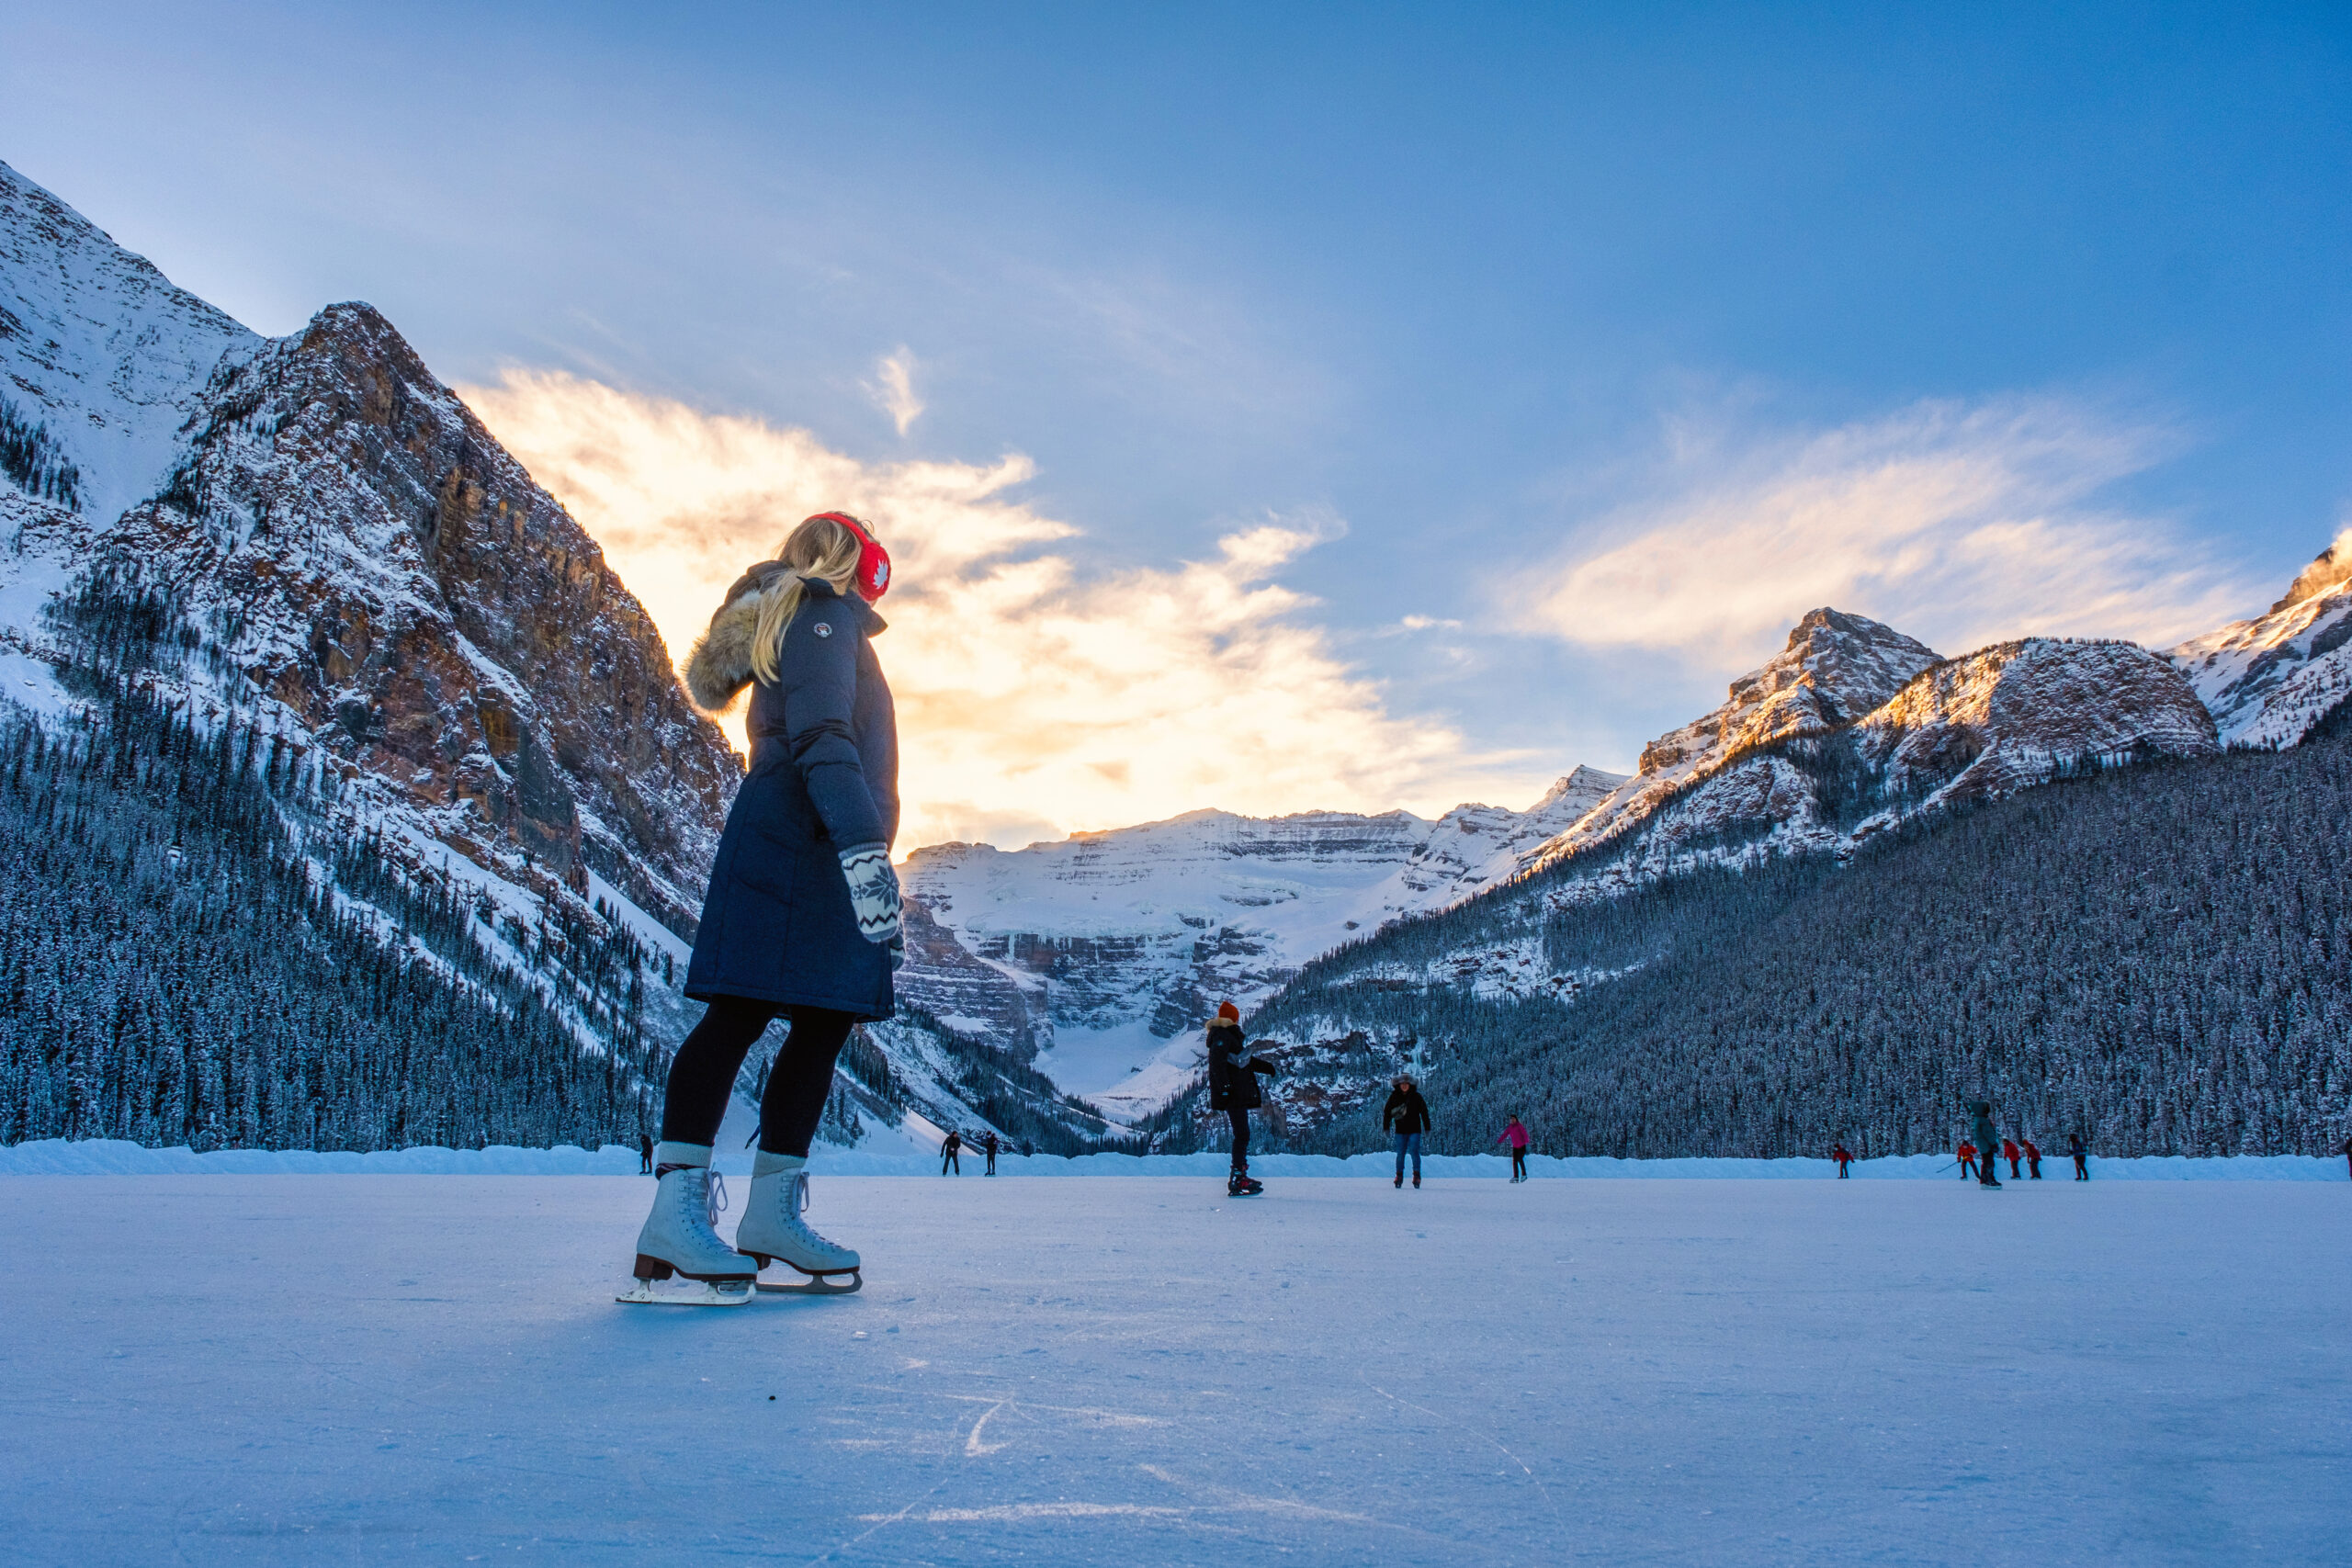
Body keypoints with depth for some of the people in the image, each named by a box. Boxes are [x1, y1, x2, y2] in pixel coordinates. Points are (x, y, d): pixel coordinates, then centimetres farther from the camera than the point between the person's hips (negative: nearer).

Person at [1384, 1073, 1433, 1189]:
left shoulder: (1416, 1096, -3)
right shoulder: (1394, 1097, 0)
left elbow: (1424, 1112, 2)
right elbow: (1387, 1112, 6)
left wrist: (1427, 1128, 1)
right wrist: (1386, 1128, 3)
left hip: (1414, 1130, -1)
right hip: (1400, 1130, 1)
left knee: (1414, 1152, -10)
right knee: (1400, 1153, 2)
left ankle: (1417, 1175, 2)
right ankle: (1399, 1176, 14)